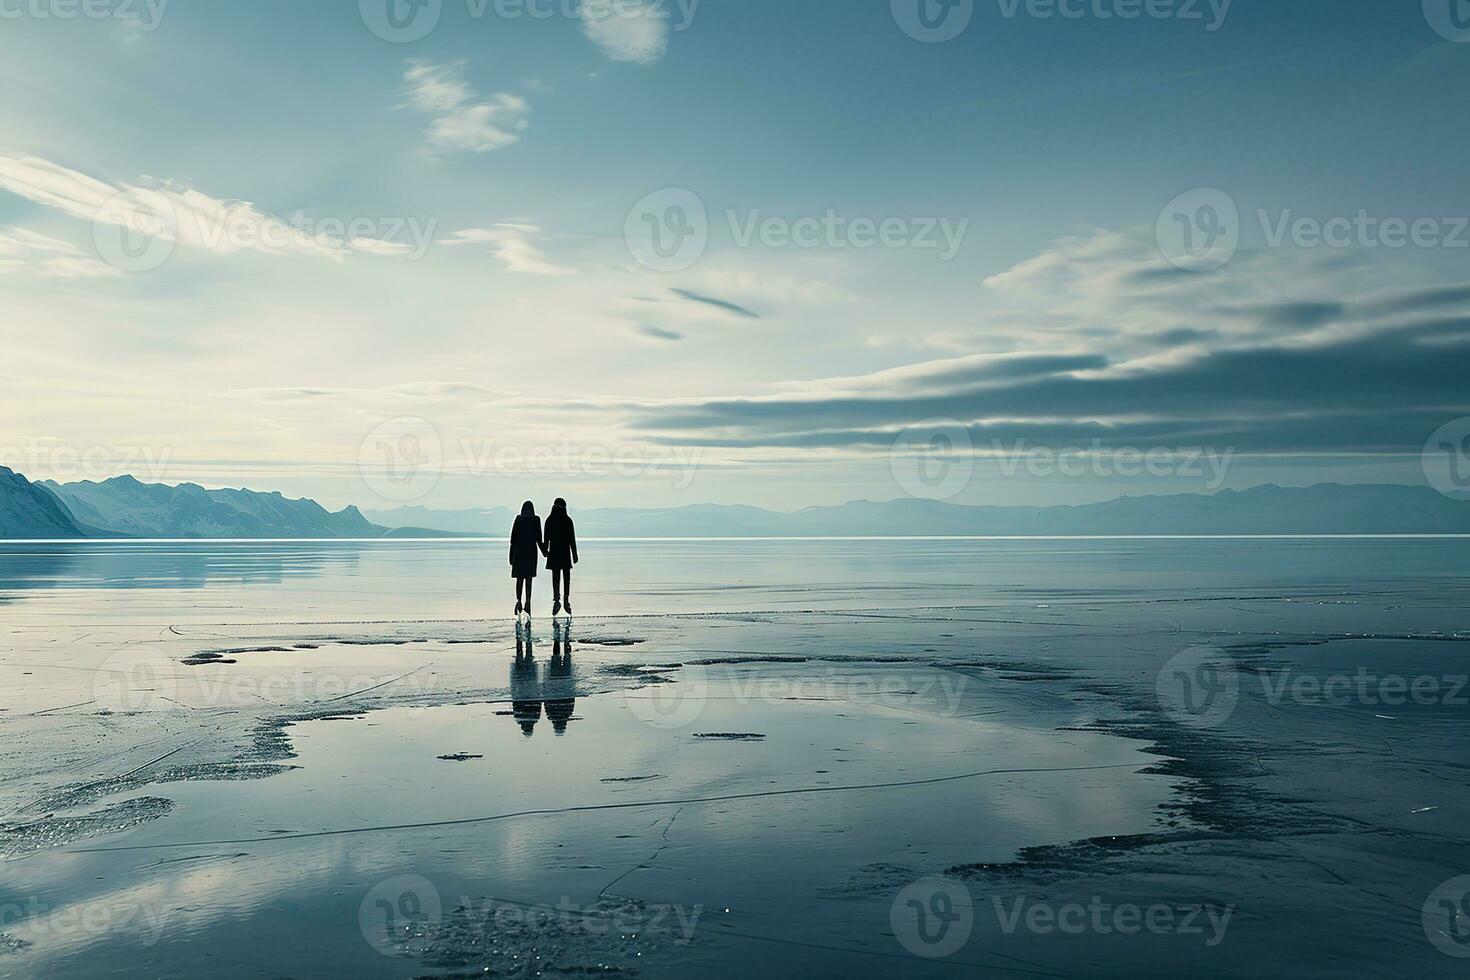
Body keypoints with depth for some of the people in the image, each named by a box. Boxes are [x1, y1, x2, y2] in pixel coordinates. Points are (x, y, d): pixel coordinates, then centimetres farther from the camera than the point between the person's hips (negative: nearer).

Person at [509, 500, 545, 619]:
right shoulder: (536, 520, -3)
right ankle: (527, 603, -2)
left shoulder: (518, 519, -2)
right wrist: (544, 551, 10)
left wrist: (511, 556, 4)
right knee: (529, 579, 3)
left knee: (519, 578, 9)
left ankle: (518, 601, -5)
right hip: (531, 551, 0)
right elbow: (539, 538, -2)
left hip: (519, 551, 0)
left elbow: (513, 538, -1)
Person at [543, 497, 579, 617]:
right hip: (565, 552, -1)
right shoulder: (568, 520, -5)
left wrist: (545, 550, 17)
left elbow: (546, 538, 2)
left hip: (554, 552, 1)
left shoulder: (549, 520, -2)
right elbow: (572, 539, -5)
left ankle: (556, 599, -17)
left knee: (555, 577, 2)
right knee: (566, 577, 11)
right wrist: (574, 554, 0)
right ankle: (566, 601, 13)